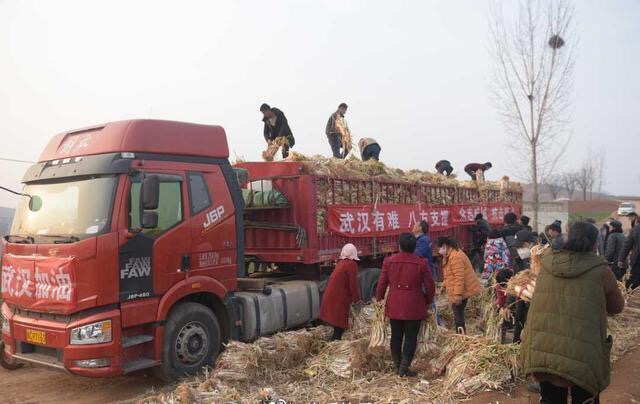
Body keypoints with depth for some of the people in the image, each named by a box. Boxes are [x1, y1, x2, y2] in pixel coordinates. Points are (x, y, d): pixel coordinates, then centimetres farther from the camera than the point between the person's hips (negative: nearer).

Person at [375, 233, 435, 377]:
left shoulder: (388, 261, -4)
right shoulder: (421, 263, -9)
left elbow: (382, 284, 2)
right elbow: (430, 286, -4)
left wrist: (379, 299, 17)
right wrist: (428, 302, 12)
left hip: (394, 306, 2)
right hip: (414, 307, -2)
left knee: (396, 336, 14)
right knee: (410, 337, 7)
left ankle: (397, 366, 22)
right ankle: (404, 368, 8)